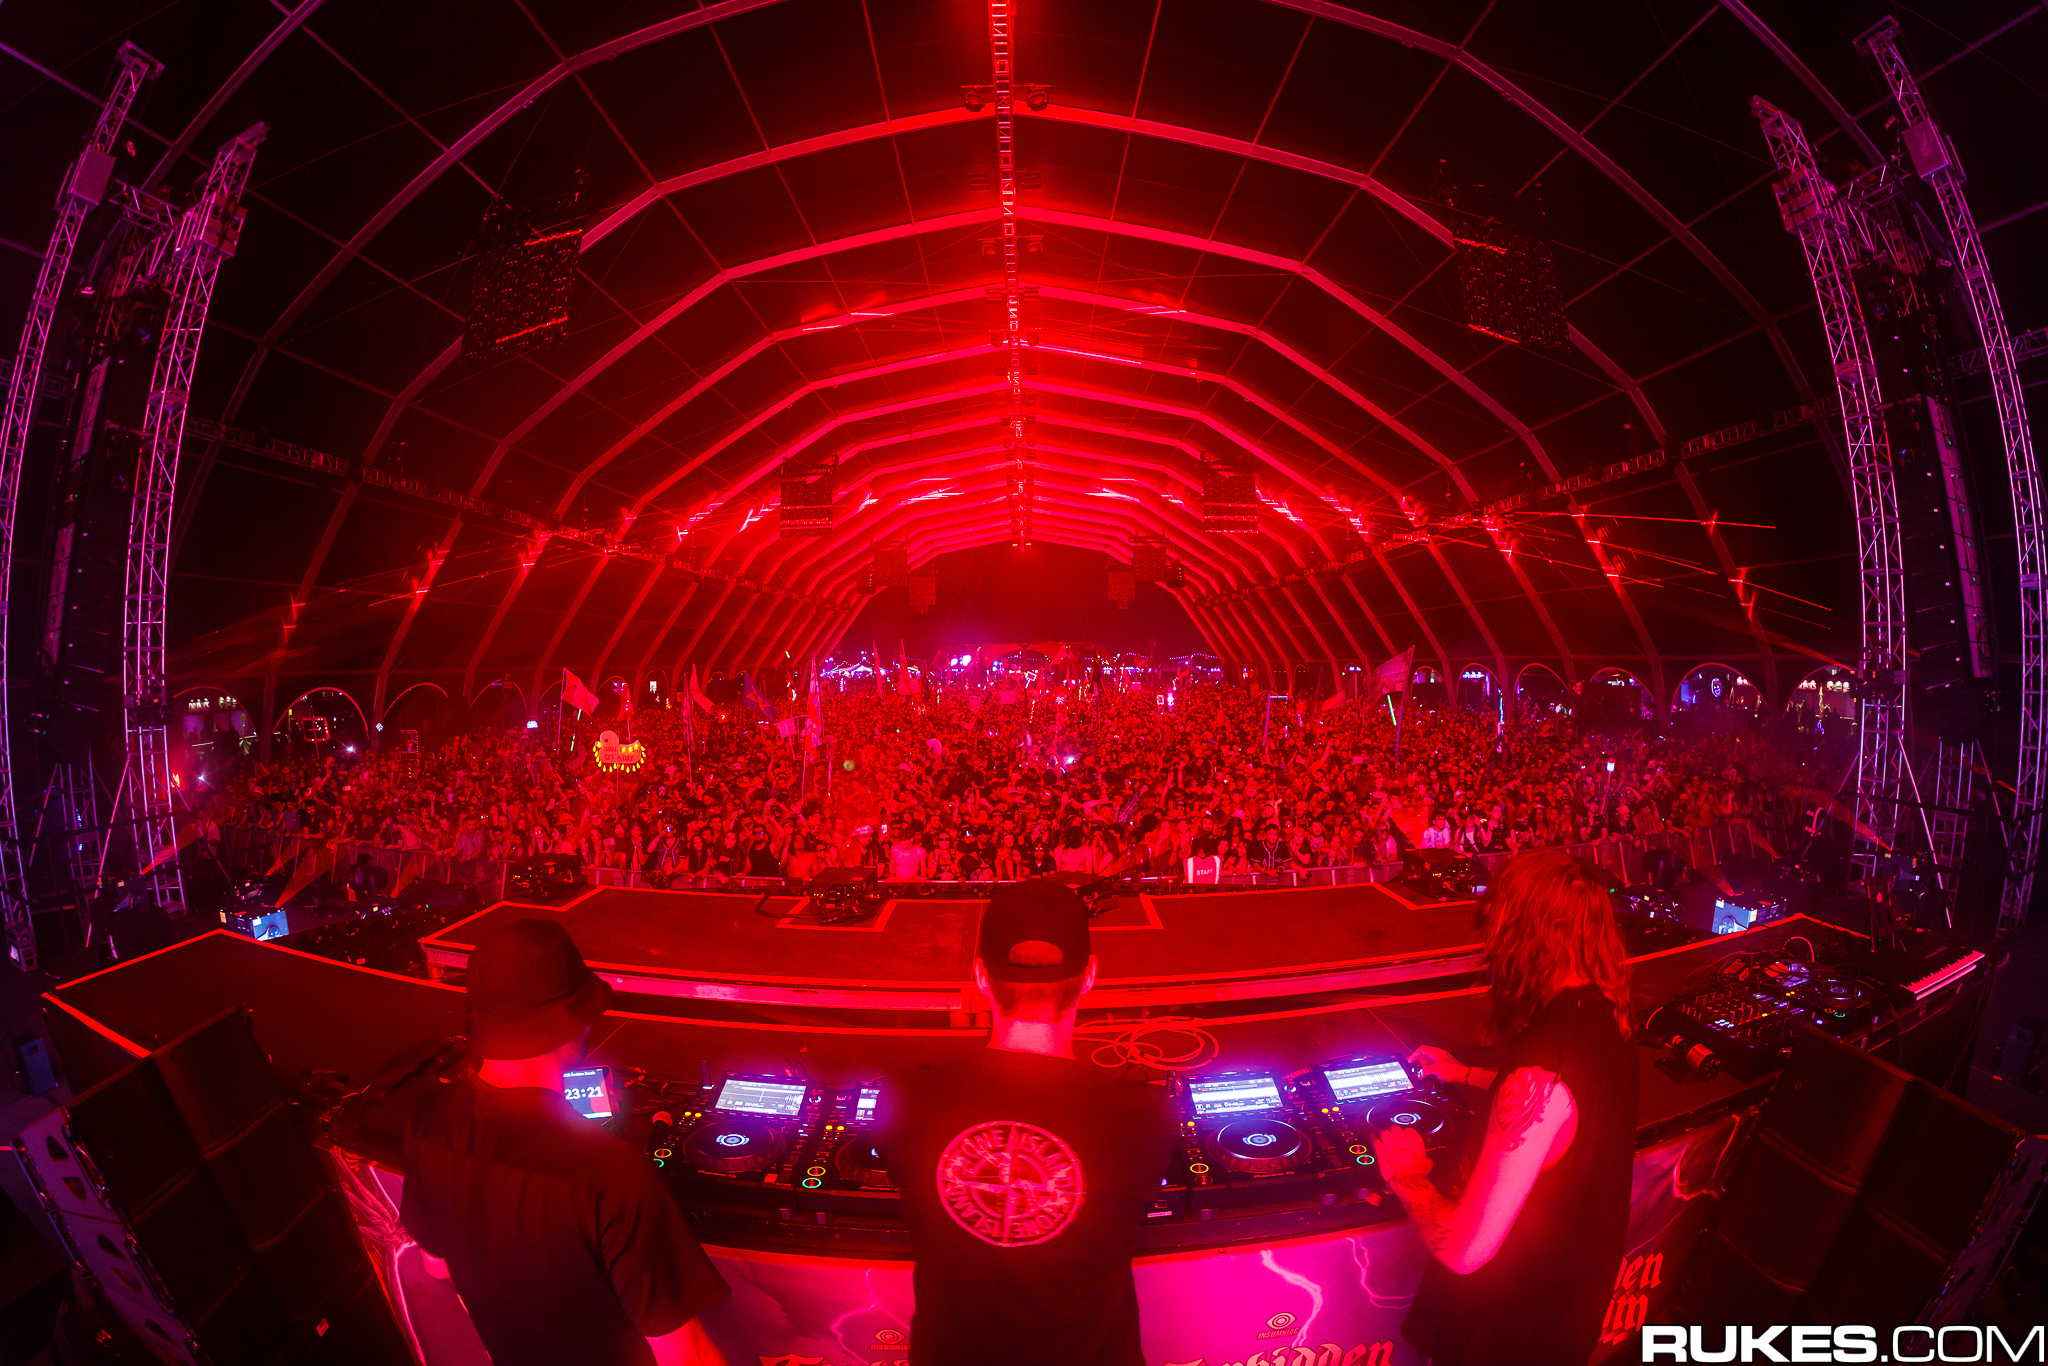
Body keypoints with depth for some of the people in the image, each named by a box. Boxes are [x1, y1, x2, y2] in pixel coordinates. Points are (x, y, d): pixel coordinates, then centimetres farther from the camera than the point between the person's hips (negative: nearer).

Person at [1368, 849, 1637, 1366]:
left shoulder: (1541, 1074, -40)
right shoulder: (1602, 1016, -11)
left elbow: (1463, 1250, -35)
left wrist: (1407, 1176, -17)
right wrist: (1467, 1075, 20)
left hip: (1516, 1313, -7)